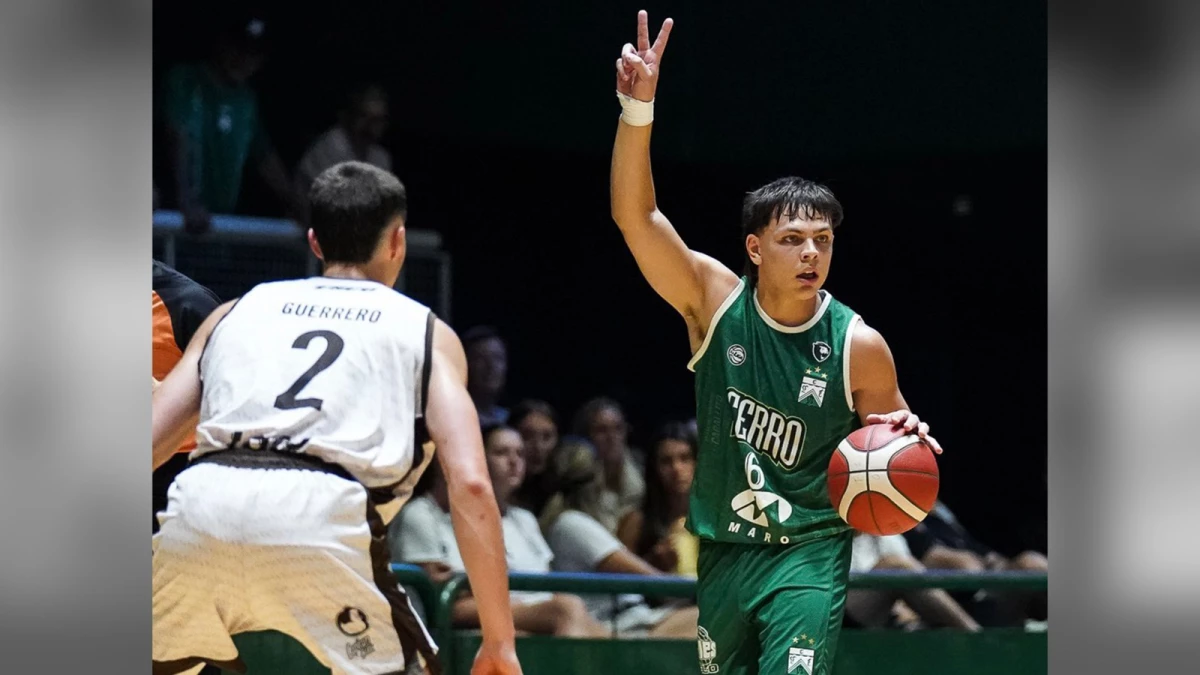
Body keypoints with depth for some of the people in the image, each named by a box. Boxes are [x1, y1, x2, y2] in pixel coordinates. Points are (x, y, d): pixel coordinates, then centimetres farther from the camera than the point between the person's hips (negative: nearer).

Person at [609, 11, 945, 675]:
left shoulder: (858, 346, -10)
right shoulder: (716, 301, -7)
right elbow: (634, 215, -17)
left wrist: (906, 441, -19)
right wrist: (638, 109, -30)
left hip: (809, 552, -3)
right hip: (724, 549, 3)